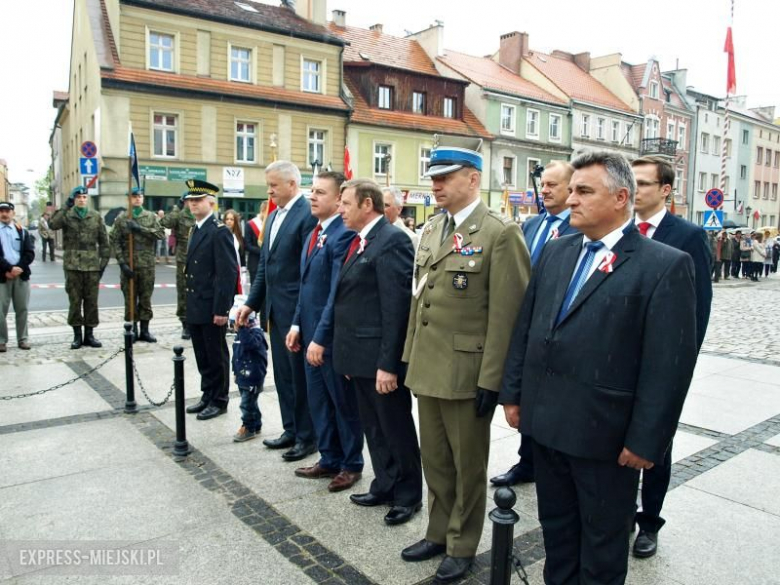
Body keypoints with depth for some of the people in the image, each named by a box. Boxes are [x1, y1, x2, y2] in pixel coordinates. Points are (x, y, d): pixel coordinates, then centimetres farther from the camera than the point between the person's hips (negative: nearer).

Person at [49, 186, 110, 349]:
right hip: (72, 265, -1)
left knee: (91, 301, 5)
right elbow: (53, 225, -18)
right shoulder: (66, 215, 3)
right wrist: (65, 207, -18)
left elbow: (104, 240, 9)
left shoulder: (96, 216, 8)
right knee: (75, 301, 4)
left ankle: (89, 334, 15)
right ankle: (77, 335, 12)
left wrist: (104, 260, 3)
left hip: (92, 265, 1)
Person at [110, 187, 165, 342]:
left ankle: (144, 330, 15)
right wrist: (122, 263, -11)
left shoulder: (152, 217, 7)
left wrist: (140, 228, -16)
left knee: (146, 298, 6)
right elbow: (115, 242, -2)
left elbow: (161, 234, -8)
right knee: (130, 298, 4)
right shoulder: (121, 219, 4)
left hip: (147, 265, 1)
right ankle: (132, 331, 13)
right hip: (128, 264, -1)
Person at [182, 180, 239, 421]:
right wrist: (189, 292, 14)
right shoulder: (197, 229, 13)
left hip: (212, 308, -8)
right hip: (195, 308, 8)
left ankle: (219, 401, 17)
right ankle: (207, 396, 29)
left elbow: (228, 272, -19)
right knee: (202, 357, 16)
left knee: (217, 357, 5)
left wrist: (221, 309, -21)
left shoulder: (219, 231, -14)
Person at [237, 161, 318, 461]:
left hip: (297, 310, -8)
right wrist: (252, 302, 14)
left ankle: (308, 436, 17)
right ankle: (291, 429, 29)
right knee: (283, 373, 16)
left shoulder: (308, 213, -13)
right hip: (276, 309, 9)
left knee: (300, 374, 3)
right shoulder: (273, 216, 15)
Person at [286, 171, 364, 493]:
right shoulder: (315, 234, 12)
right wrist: (297, 324, 11)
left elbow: (337, 292, -22)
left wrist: (320, 337, -21)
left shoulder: (344, 235, -18)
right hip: (312, 333, 9)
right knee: (319, 401, 17)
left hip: (332, 337, -9)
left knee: (344, 402, 8)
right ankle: (329, 459, 33)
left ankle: (351, 464, 25)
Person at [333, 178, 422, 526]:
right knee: (374, 427, 19)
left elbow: (396, 307, -21)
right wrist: (349, 355, 15)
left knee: (396, 428, 8)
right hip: (360, 355, 9)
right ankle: (384, 487, 35)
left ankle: (408, 495, 26)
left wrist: (388, 363, -22)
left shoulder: (391, 241, -16)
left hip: (380, 357, -9)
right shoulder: (359, 241, 13)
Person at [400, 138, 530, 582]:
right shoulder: (431, 230, 11)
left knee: (468, 465, 12)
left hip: (467, 373, -7)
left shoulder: (501, 233, -13)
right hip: (428, 370, 7)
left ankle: (463, 546, 31)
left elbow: (506, 314, -16)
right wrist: (411, 357, 14)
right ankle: (439, 533, 40)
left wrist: (491, 380, -17)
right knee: (435, 460, 20)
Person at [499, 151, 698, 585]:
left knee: (603, 541, 16)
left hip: (606, 433, -5)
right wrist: (513, 394, 8)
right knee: (556, 526, 23)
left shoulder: (666, 266, -12)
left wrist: (645, 440, -14)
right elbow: (525, 328, 9)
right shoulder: (556, 252, 7)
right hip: (546, 422, 6)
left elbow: (670, 364, -14)